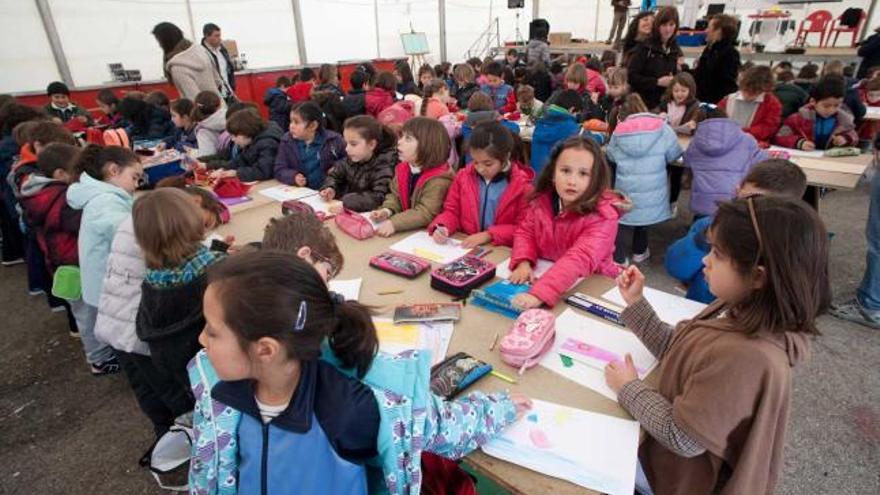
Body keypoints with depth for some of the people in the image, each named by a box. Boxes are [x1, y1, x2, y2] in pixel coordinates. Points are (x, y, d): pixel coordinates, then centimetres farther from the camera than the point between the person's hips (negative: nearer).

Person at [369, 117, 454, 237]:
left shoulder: (438, 179, -22)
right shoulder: (403, 168, 3)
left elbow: (425, 213, -27)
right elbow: (395, 196, 10)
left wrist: (394, 223, -37)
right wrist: (387, 211, -12)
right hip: (409, 230, 7)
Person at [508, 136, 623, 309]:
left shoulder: (603, 216, -22)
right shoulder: (542, 199, -6)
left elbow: (580, 259, -34)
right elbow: (525, 231, 5)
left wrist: (538, 294, -46)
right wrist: (523, 263, -17)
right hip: (545, 275, 4)